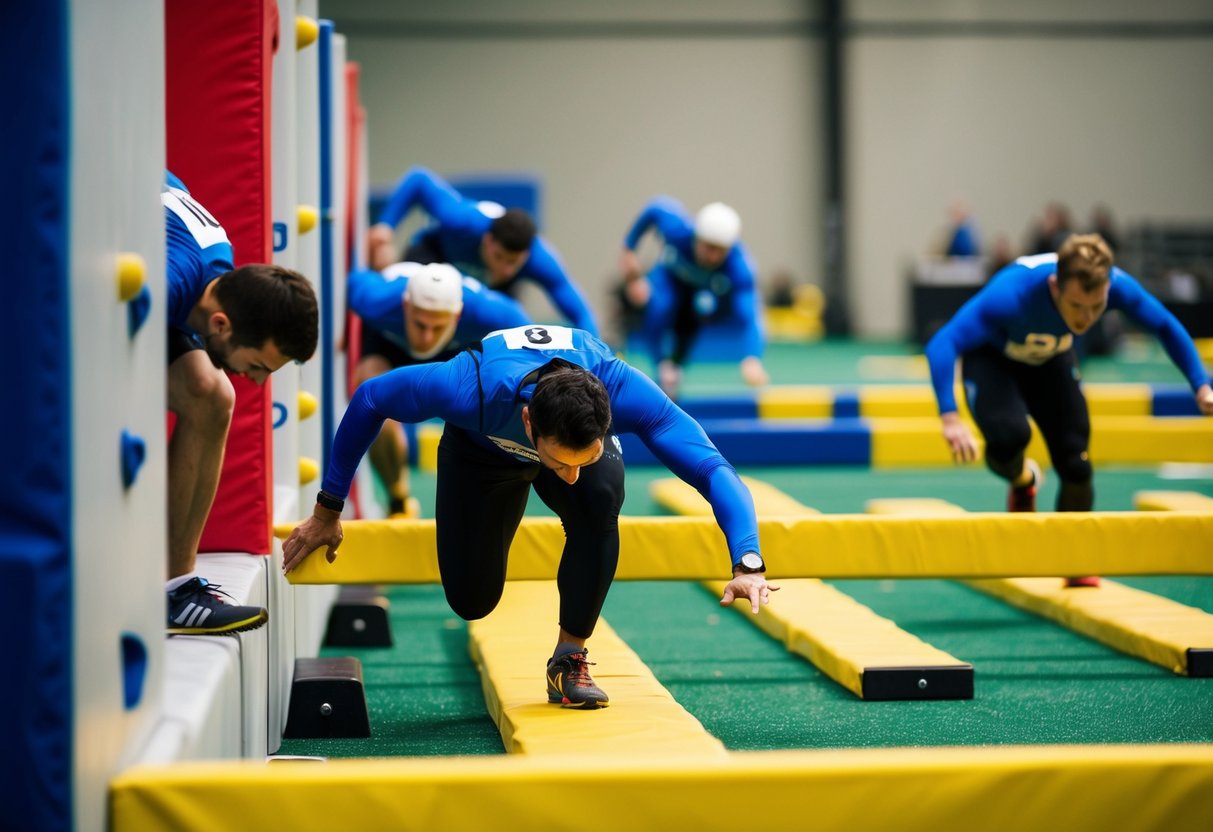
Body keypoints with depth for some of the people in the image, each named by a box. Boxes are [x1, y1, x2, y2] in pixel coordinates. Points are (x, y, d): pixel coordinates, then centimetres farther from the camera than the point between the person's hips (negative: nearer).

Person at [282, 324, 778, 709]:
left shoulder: (626, 393, -42)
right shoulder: (474, 391, -44)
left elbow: (714, 470, -40)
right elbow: (368, 400, -26)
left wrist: (748, 564, -56)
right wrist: (327, 511, -18)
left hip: (586, 431, 0)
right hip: (484, 448, 0)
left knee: (600, 499, -34)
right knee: (472, 600, -5)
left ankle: (570, 658, -14)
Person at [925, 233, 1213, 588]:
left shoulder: (1116, 285, -32)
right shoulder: (1012, 294, -45)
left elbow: (1167, 327, -12)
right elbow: (941, 345, -50)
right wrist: (950, 418, -60)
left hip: (1050, 360, 4)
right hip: (991, 358, -3)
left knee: (1076, 465, -5)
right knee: (1008, 435, -31)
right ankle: (1022, 482, 7)